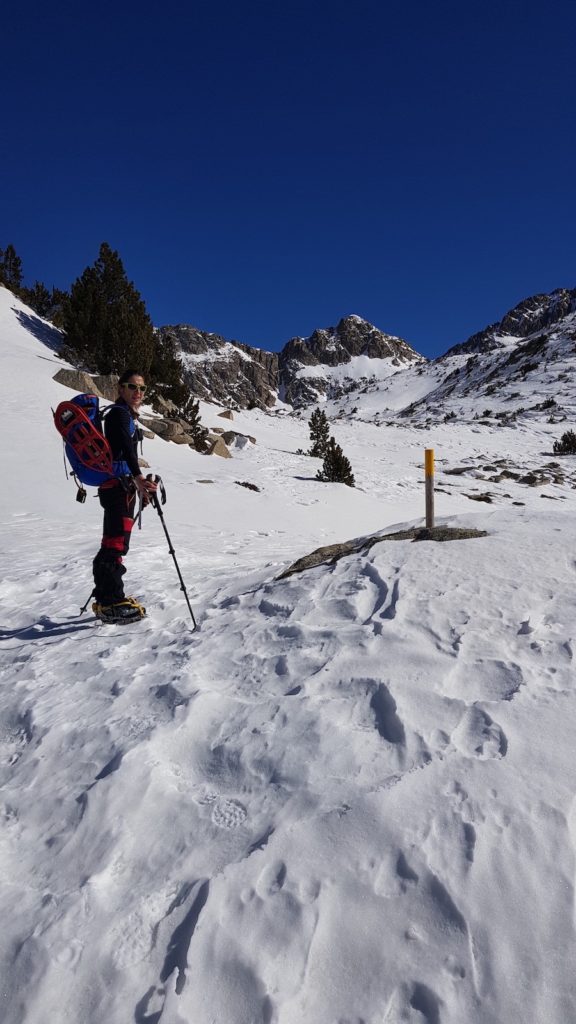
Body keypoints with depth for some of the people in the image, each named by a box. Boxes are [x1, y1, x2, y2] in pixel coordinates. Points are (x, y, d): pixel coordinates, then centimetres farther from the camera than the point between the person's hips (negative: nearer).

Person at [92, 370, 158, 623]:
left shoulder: (127, 415, 21)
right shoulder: (119, 413, -10)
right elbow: (125, 448, -28)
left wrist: (138, 486, 34)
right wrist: (138, 478, -42)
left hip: (121, 485, 10)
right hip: (118, 484, -10)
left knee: (112, 543, 15)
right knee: (116, 543, -10)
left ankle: (107, 599, 25)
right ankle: (111, 603, -6)